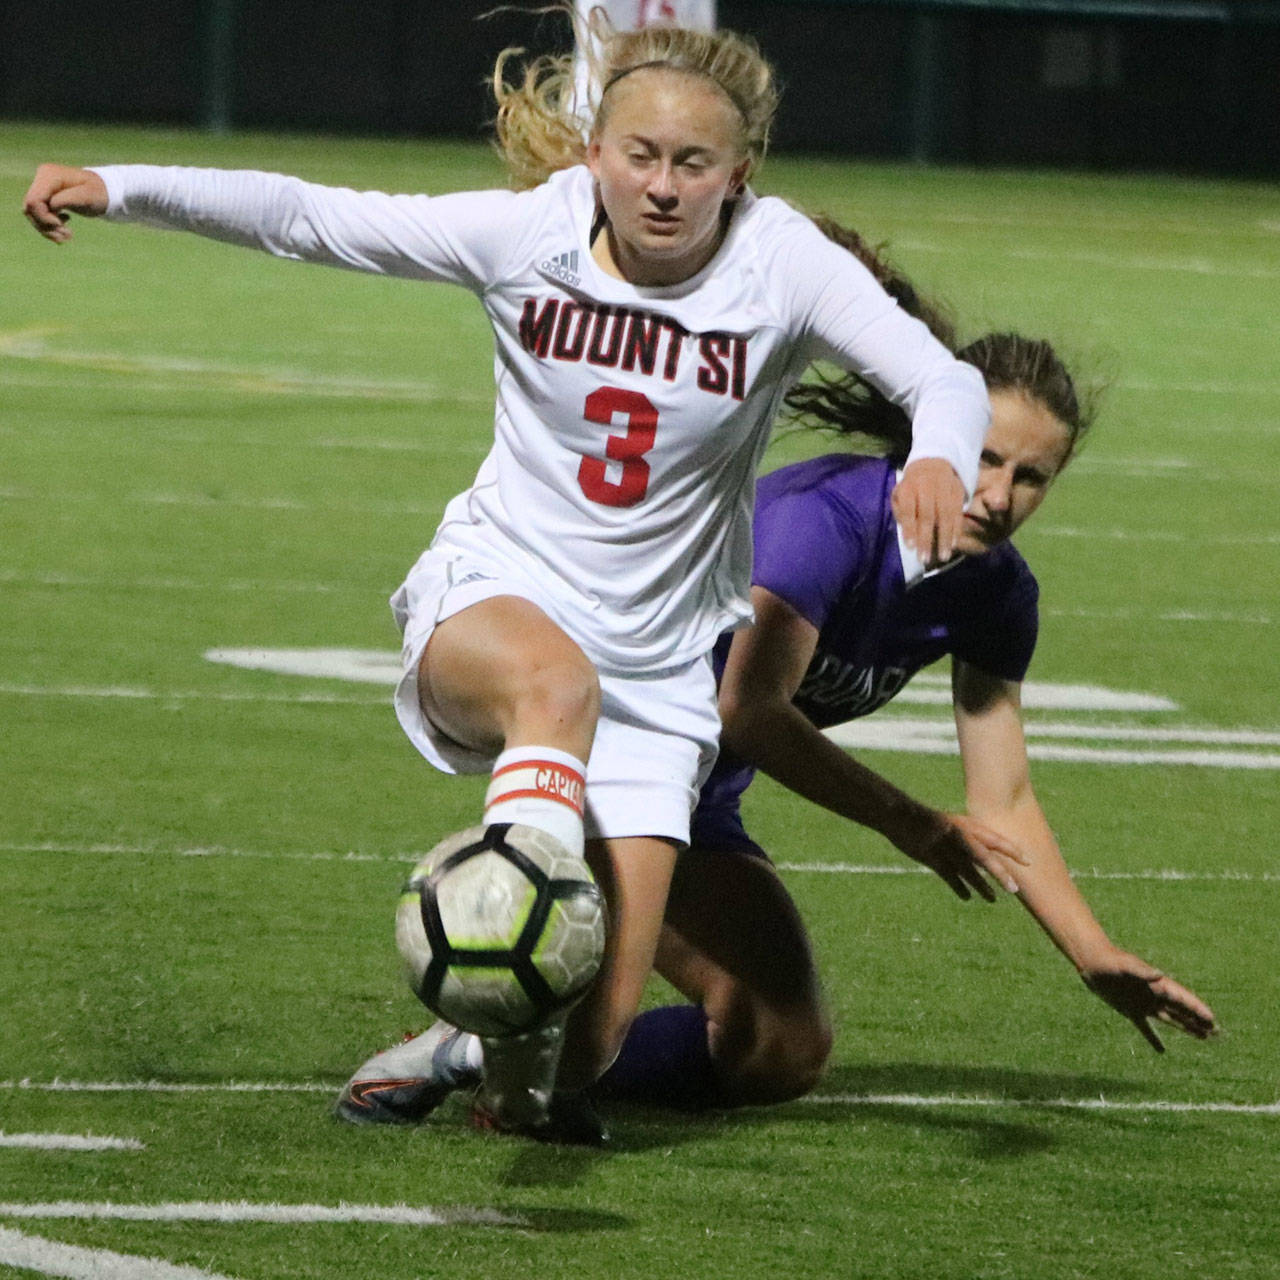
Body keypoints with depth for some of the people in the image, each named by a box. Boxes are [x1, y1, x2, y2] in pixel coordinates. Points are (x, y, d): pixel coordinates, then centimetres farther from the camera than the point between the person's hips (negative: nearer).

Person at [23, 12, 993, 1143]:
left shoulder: (784, 265, -11)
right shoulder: (529, 232, -8)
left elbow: (942, 378, -21)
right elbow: (304, 217, -4)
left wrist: (941, 456, -45)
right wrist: (119, 188, -14)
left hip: (659, 667, 1)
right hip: (492, 598, -1)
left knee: (597, 1033, -5)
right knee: (555, 678, -42)